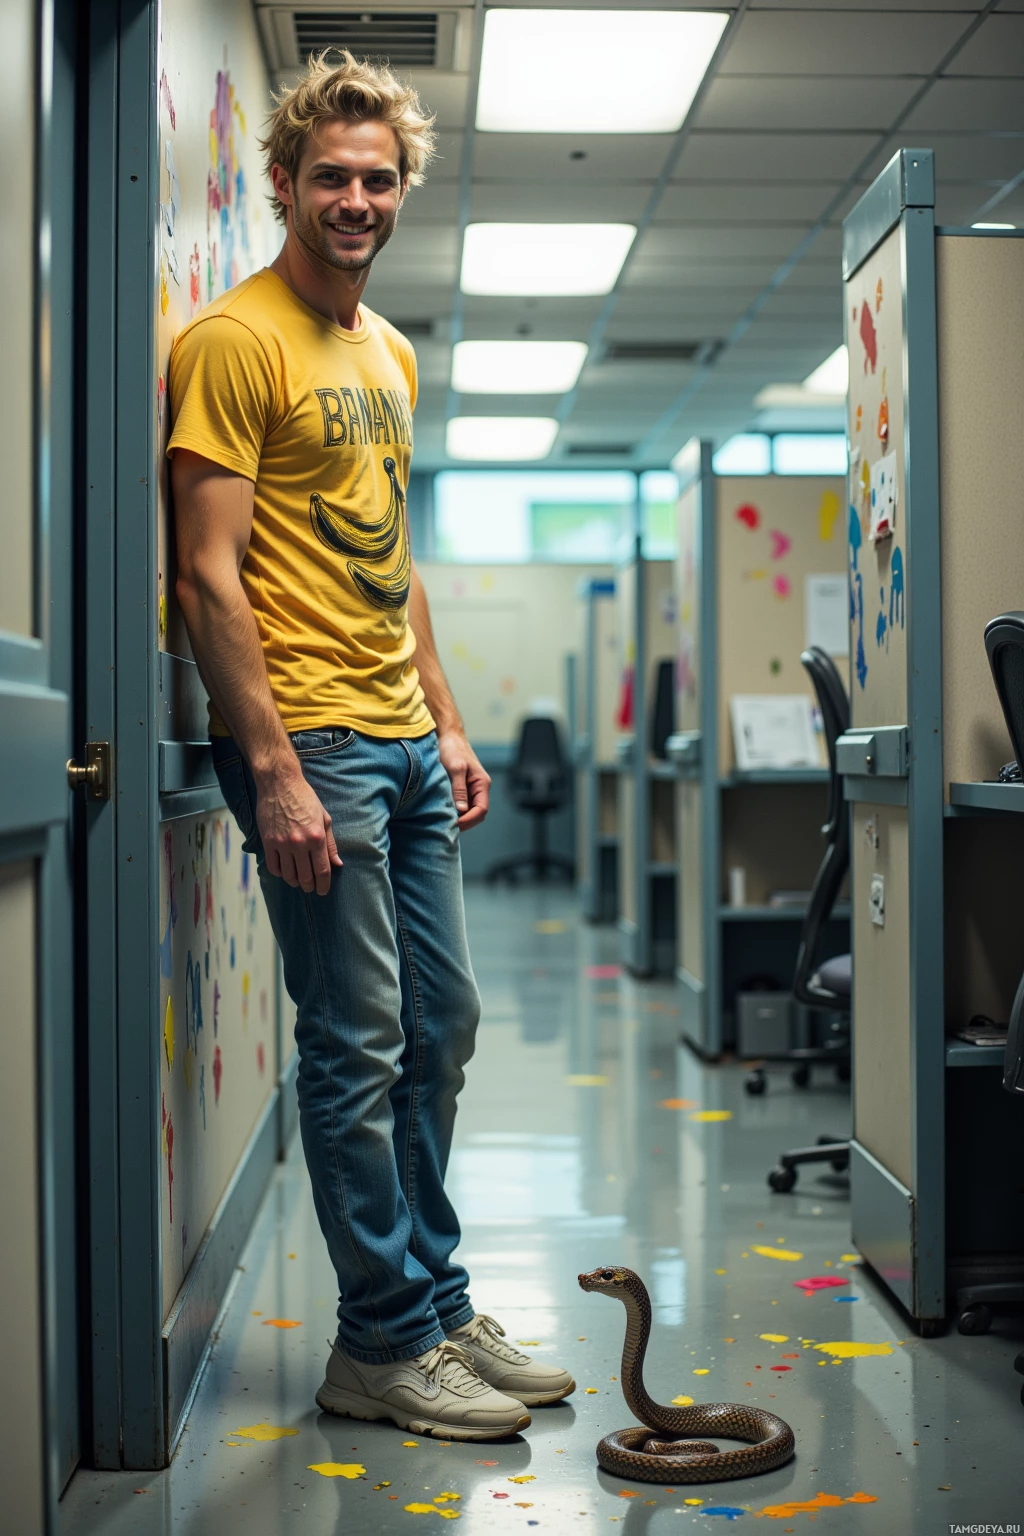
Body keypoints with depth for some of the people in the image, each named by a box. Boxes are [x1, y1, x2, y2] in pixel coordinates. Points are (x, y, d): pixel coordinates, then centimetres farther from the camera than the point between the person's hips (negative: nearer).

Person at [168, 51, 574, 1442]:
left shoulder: (389, 352, 18)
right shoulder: (234, 343, -8)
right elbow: (210, 576, -15)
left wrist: (445, 723, 16)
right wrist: (275, 771, -20)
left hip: (403, 743, 9)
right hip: (310, 740, -9)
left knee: (440, 1027, 12)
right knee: (361, 1047, -4)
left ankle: (437, 1309, 24)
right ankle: (383, 1344, 9)